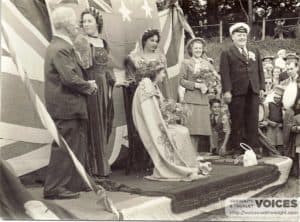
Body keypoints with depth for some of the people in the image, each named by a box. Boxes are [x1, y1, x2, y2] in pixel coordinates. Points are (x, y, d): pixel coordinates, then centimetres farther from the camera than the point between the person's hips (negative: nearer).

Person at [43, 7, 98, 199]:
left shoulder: (63, 46, 16)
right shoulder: (60, 48, -18)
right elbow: (69, 78, -25)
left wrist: (86, 85, 6)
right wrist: (89, 86, -9)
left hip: (71, 106, 11)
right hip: (65, 106, -11)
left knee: (78, 145, 17)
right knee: (64, 147, -5)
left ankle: (75, 183, 27)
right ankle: (55, 188, 3)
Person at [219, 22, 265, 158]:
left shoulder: (255, 52, 20)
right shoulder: (227, 53, 5)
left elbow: (260, 71, 19)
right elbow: (224, 73, -4)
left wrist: (262, 87, 9)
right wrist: (226, 90, -13)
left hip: (253, 92, 4)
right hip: (236, 92, -4)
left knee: (253, 122, 3)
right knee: (237, 123, 0)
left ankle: (254, 150, 7)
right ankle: (237, 151, 5)